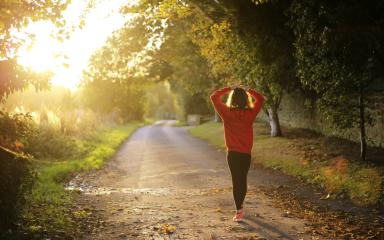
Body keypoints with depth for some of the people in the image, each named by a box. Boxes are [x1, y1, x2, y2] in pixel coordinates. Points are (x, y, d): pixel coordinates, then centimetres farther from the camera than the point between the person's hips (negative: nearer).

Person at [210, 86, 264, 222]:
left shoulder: (227, 113, -10)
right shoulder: (250, 113, -6)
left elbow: (214, 97, 0)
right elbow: (260, 99, 10)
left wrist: (227, 90, 5)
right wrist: (248, 91, 9)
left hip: (233, 153, -2)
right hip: (246, 153, 2)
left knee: (236, 181, 1)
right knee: (243, 179, 17)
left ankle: (239, 212, -7)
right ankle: (240, 207, 33)